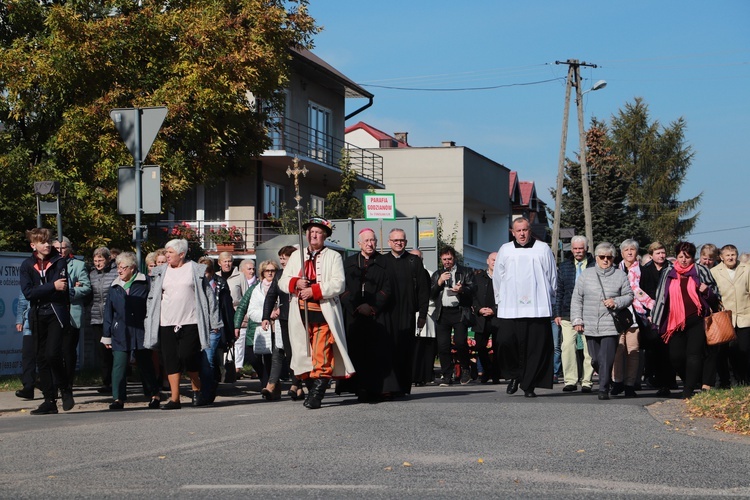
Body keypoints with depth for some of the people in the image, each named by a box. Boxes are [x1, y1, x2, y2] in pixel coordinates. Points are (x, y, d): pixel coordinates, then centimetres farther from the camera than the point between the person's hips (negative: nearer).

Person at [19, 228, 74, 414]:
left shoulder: (59, 262, 2)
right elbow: (28, 292, -7)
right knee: (42, 358, 4)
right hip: (38, 316, 3)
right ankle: (49, 401, 9)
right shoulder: (27, 266, 6)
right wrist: (53, 286, -14)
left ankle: (65, 390, 6)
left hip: (57, 313, -3)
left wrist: (41, 292, -12)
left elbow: (63, 289, -6)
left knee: (53, 354, -16)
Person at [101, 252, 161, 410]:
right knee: (119, 365, -5)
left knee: (145, 364, 6)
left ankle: (155, 395, 20)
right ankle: (118, 398, -4)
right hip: (120, 334, 2)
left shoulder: (144, 283, 0)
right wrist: (106, 335, 10)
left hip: (140, 332, -2)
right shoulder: (114, 287, 10)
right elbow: (108, 312, 12)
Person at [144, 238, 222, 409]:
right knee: (171, 360, 1)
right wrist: (150, 321, 8)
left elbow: (208, 295, 7)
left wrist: (214, 321, 5)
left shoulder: (195, 270, 4)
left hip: (190, 323, -3)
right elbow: (152, 297, 15)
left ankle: (197, 389, 12)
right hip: (167, 323, 3)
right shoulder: (161, 272, 11)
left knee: (187, 357, -12)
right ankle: (174, 399, 4)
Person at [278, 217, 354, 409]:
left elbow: (339, 284, -7)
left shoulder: (333, 256, 6)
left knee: (322, 355, -11)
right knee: (306, 354, 4)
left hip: (324, 313, -4)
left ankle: (316, 394, -12)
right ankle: (313, 388, 13)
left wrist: (314, 290, -15)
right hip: (301, 314, 4)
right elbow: (283, 282, 15)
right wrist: (296, 283, -8)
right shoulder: (296, 256, 19)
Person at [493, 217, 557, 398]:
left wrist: (550, 301, 11)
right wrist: (500, 300, 13)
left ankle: (529, 385, 3)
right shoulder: (505, 250, 11)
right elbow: (497, 278, 16)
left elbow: (552, 277, 12)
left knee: (536, 348, -3)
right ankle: (515, 377, 18)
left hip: (538, 308, -1)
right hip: (510, 309, 1)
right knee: (512, 348, -2)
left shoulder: (543, 249, 8)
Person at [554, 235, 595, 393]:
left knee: (589, 348, -1)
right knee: (567, 345, -7)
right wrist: (557, 313, 10)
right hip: (568, 315, 2)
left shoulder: (595, 266, 4)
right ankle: (570, 380, -2)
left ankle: (587, 381, 6)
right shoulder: (564, 267, 15)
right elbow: (559, 292, 16)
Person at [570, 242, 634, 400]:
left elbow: (629, 296, 9)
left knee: (606, 359, -11)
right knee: (595, 360, 8)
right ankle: (608, 381, 30)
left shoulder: (620, 276, 5)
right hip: (590, 326, 2)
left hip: (610, 327, -2)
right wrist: (577, 319, 1)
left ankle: (604, 390, -6)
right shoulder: (586, 275, 8)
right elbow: (577, 298, 8)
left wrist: (616, 303, -10)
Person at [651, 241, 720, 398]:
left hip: (696, 320, -3)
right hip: (675, 321, 3)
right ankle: (692, 382, 20)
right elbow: (661, 297, 18)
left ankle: (688, 391, -8)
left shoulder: (700, 271, 6)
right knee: (675, 356, -2)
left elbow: (715, 294, 11)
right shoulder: (669, 274, 13)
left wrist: (706, 291, -11)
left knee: (693, 354, -10)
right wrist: (657, 320, 14)